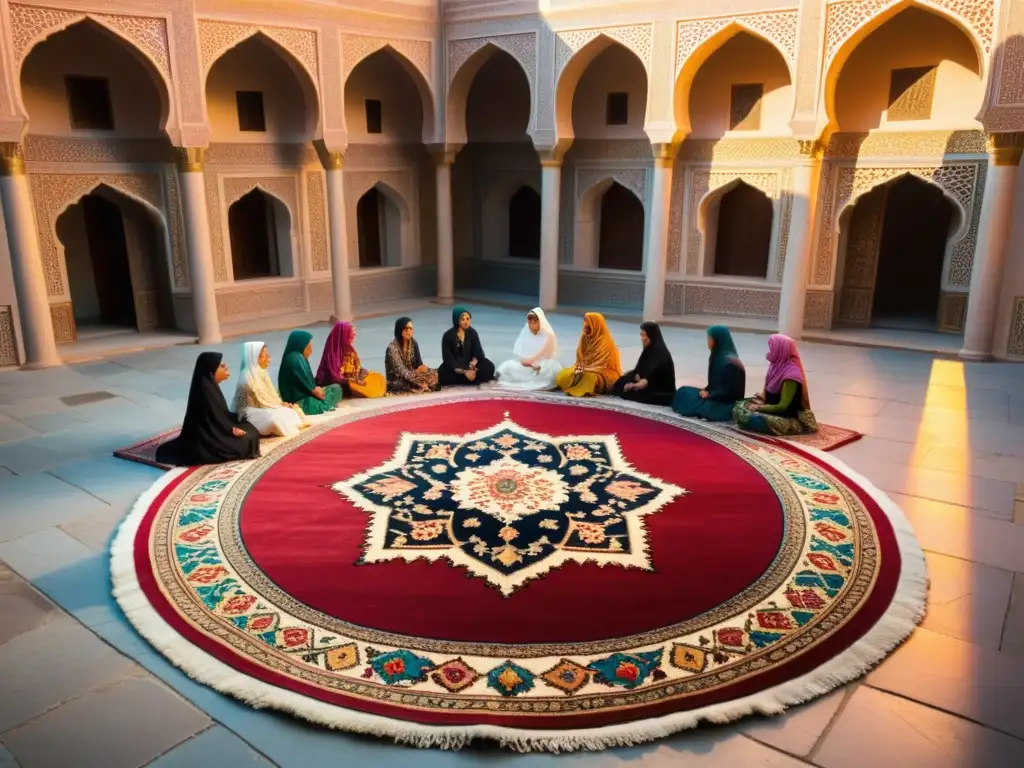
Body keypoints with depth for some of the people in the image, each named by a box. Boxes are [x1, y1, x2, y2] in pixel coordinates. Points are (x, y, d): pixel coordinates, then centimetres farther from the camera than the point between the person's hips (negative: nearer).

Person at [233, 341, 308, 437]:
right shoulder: (248, 378, -19)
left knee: (293, 409, 0)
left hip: (264, 409, 10)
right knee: (277, 418, -32)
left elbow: (271, 396, 14)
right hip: (254, 415, -10)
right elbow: (261, 402, -18)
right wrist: (282, 406, -10)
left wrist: (282, 404, -3)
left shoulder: (260, 373, 10)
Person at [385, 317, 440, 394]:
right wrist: (420, 382, -27)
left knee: (433, 374, -16)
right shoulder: (392, 348, -18)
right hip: (396, 381, -7)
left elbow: (419, 363, 7)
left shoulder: (413, 343, 3)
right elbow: (401, 371, -23)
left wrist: (422, 368, -17)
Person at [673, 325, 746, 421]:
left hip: (726, 403, -10)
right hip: (718, 396, 10)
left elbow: (728, 389, -21)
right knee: (684, 391, 5)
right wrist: (706, 391, -1)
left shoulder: (729, 362, -21)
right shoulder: (718, 356, 9)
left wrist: (709, 394, -14)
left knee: (685, 393, -17)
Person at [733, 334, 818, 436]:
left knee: (751, 419, -29)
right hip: (773, 408, 8)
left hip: (788, 418, -8)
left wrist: (759, 407, -16)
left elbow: (782, 407, -23)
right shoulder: (778, 365, 2)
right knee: (739, 406, 0)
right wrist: (762, 397, -4)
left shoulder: (791, 375, -24)